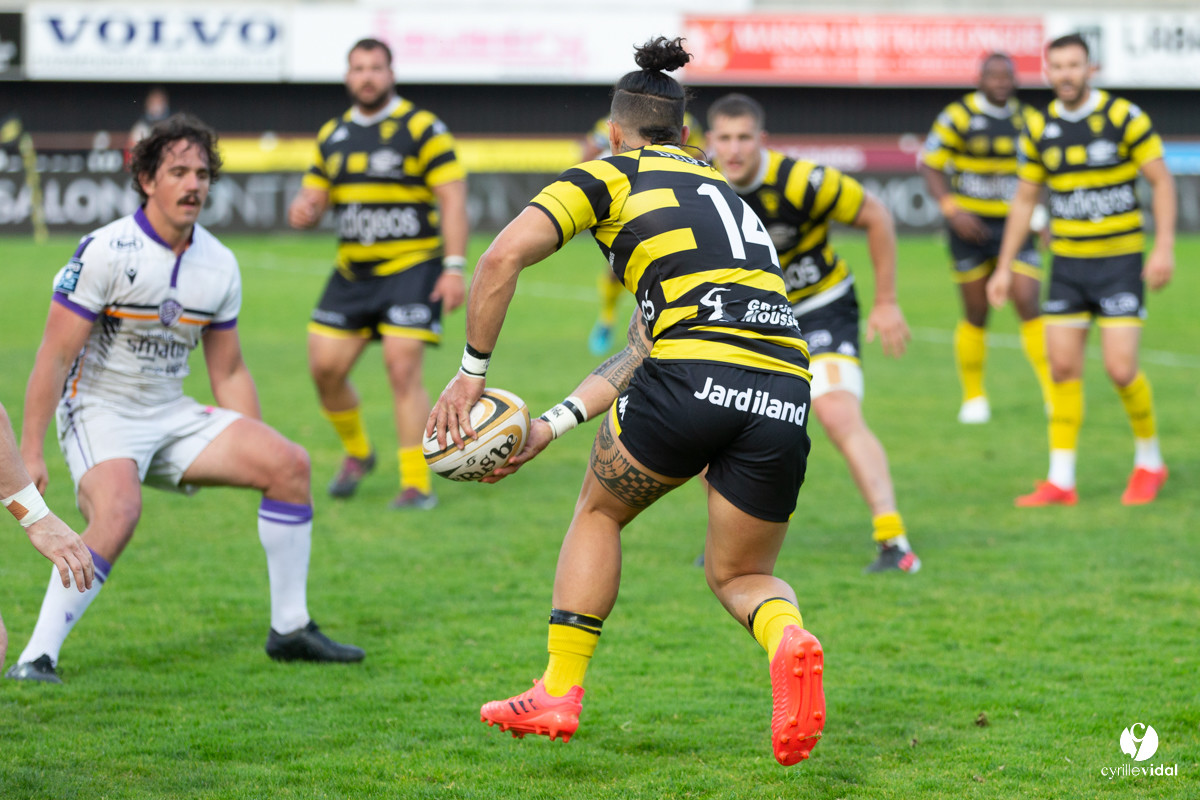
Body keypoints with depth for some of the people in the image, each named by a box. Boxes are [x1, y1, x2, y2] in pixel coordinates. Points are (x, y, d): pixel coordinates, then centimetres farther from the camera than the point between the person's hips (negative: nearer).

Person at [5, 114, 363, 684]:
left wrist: (253, 455, 11)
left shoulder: (219, 265, 3)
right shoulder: (106, 251, -16)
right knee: (118, 512, -35)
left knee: (288, 463, -6)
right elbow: (54, 356, -15)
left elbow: (229, 373, 14)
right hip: (98, 414, -7)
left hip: (171, 417, 7)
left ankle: (290, 629, 5)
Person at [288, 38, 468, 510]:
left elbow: (452, 198, -10)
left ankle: (417, 484, -8)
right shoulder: (332, 135, 12)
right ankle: (356, 453, 27)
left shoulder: (422, 129, -6)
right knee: (324, 366, 1)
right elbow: (314, 197, 17)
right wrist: (303, 210, -9)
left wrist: (455, 267, -18)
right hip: (351, 272, 6)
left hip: (411, 267, -6)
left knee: (402, 368, -14)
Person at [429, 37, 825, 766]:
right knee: (740, 575, 21)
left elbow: (505, 257, -3)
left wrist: (472, 372, 6)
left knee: (599, 511, 25)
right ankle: (787, 639, -13)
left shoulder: (610, 175, 14)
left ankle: (560, 693, 21)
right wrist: (550, 427, 26)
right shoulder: (719, 187, 32)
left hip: (695, 378, -5)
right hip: (783, 393, 5)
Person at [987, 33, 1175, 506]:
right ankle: (1061, 482, 5)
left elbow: (1161, 181, -6)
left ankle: (1149, 463, 13)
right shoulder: (1040, 130, 3)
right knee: (1063, 368, 0)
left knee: (1121, 369, -10)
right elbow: (1024, 200, 12)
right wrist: (1004, 267, 9)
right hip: (1067, 261, 4)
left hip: (1120, 260, -4)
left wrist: (1164, 247, -15)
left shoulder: (1123, 117, -9)